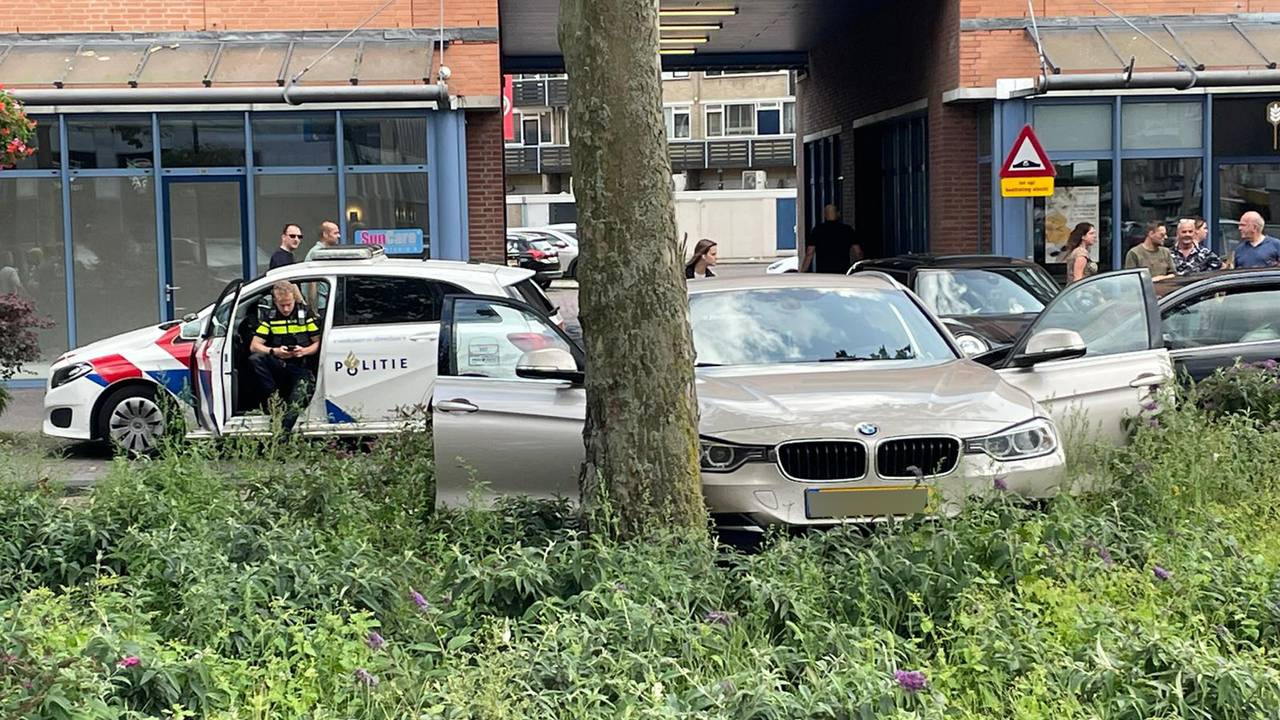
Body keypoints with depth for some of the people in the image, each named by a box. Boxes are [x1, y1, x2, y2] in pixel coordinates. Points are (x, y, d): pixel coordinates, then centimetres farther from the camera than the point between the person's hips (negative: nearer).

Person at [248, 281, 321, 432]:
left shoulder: (305, 315, 5)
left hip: (301, 367, -2)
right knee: (255, 359, -27)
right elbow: (254, 346, 1)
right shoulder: (270, 319, 8)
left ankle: (284, 429, -46)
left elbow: (318, 343, 4)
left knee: (303, 385, -36)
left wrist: (304, 351, -17)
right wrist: (274, 351, -19)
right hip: (278, 367, 2)